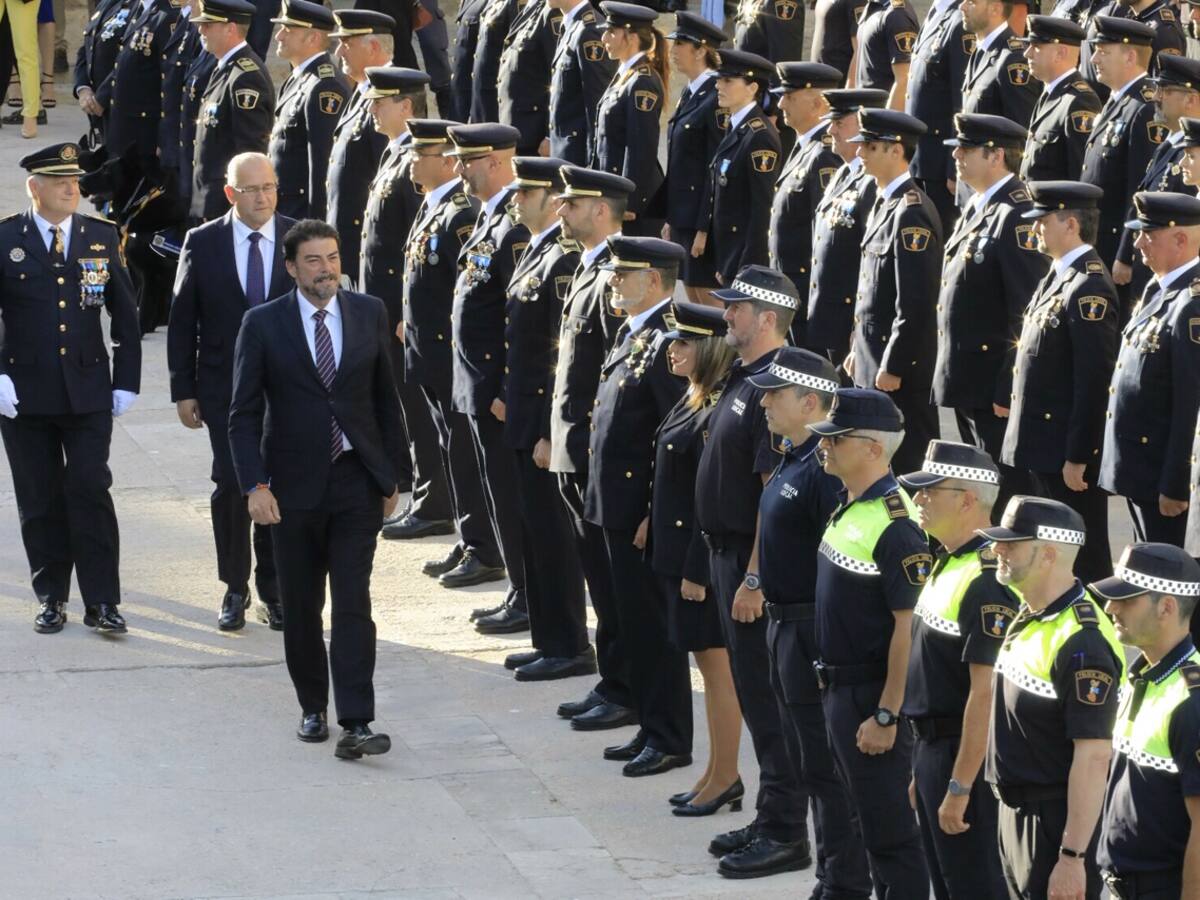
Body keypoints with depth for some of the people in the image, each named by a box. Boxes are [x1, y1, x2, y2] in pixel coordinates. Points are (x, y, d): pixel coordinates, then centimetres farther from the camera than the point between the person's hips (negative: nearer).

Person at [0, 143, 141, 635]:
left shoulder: (102, 237, 5)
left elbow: (124, 314, 9)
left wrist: (127, 381, 4)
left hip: (89, 390, 1)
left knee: (91, 493, -5)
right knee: (40, 501, 6)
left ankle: (102, 601, -1)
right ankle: (51, 598, 17)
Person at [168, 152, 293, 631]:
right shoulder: (202, 243, -1)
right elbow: (182, 321, 3)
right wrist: (183, 390, -1)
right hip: (225, 389, -1)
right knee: (230, 485, -4)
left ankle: (274, 589, 17)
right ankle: (235, 588, 11)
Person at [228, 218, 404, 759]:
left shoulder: (369, 314, 4)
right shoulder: (264, 325, -3)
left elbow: (385, 398, 10)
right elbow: (244, 414, -3)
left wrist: (391, 474, 9)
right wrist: (255, 485, -13)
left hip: (356, 481, 0)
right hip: (294, 485, 0)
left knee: (353, 603, -8)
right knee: (301, 607, 9)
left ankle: (355, 724, -13)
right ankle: (313, 708, 24)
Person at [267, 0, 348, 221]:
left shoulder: (325, 87, -19)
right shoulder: (297, 79, 13)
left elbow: (322, 161, -21)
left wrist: (315, 221, -22)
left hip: (304, 212, -10)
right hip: (283, 210, 10)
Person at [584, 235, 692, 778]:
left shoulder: (667, 343, -19)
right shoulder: (631, 335, 13)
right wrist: (603, 499, 18)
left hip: (646, 510, -10)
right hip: (618, 506, 10)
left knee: (654, 627, -1)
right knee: (635, 624, 16)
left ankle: (670, 740, 7)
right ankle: (651, 728, 25)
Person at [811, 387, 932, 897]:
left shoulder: (894, 524, -20)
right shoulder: (848, 507, 9)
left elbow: (908, 626, -22)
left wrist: (887, 715, -23)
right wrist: (833, 688, 18)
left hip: (871, 696, -10)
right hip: (840, 690, 10)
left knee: (890, 833, -2)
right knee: (869, 820, 18)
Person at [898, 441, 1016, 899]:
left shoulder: (985, 582, -21)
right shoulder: (947, 565, 11)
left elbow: (985, 694, -24)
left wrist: (960, 788, -24)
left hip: (964, 754, -10)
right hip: (932, 746, 10)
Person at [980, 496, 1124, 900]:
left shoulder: (1081, 642, -23)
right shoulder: (1028, 618, 8)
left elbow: (1093, 758, -25)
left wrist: (1072, 857, -26)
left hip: (1057, 822, -10)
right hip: (1017, 811, 10)